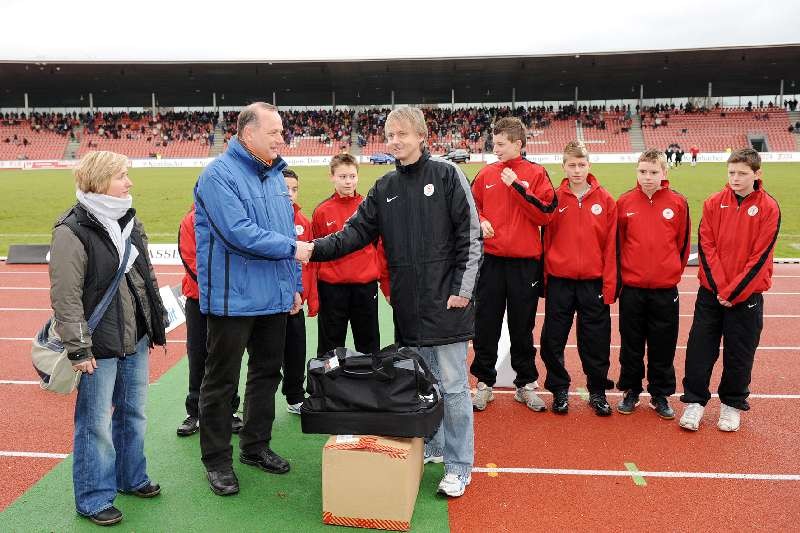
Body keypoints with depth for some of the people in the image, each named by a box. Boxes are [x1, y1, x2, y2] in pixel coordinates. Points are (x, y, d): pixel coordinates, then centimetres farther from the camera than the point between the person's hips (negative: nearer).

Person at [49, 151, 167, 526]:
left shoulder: (129, 221, 9)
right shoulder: (72, 231, -15)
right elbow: (65, 298, -16)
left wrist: (156, 324, 17)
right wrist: (78, 350, -16)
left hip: (136, 340, 7)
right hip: (99, 346, -7)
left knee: (133, 413, 19)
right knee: (96, 424, 5)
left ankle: (131, 477, 37)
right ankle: (93, 499, 21)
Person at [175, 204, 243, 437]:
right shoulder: (190, 221, -1)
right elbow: (191, 261, -8)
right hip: (199, 300, 0)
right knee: (198, 358, 7)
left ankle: (229, 411, 20)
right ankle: (194, 413, 19)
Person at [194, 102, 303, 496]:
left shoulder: (274, 175, 12)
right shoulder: (218, 175, -13)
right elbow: (238, 232, -24)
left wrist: (294, 284, 13)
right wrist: (291, 247, -16)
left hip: (274, 297, 8)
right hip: (232, 298, -8)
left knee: (267, 373, 17)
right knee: (221, 381, 6)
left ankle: (255, 446, 34)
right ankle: (216, 459, 21)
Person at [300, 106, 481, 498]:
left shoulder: (446, 175, -4)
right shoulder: (385, 188, 11)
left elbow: (470, 234, -7)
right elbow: (358, 231, 6)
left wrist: (462, 288, -11)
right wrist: (317, 249, -9)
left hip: (445, 300, -5)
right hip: (407, 304, 5)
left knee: (452, 385, 1)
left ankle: (459, 467, 15)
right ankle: (432, 447, 35)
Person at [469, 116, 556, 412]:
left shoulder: (536, 173, -1)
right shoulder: (486, 173, 7)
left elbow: (545, 214, -10)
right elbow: (472, 206, 16)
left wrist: (516, 185, -14)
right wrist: (481, 222, -5)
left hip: (524, 263, -2)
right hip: (490, 260, 2)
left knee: (522, 327, 9)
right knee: (486, 326, 8)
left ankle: (526, 385, 23)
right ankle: (484, 383, 22)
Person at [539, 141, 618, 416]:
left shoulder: (605, 200, 1)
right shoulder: (554, 199, 1)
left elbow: (611, 246, 0)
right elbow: (546, 241, 3)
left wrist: (609, 285, -4)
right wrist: (544, 280, 0)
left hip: (594, 282, 0)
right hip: (559, 282, 1)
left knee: (596, 342, 8)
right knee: (553, 340, 7)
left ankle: (597, 391, 25)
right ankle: (559, 390, 23)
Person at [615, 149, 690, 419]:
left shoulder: (678, 202, -3)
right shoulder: (624, 202, -3)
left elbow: (683, 242, 6)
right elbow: (616, 242, 4)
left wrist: (674, 272, 7)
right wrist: (620, 275, 5)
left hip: (665, 289, 0)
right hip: (631, 287, 0)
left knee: (663, 347, 10)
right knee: (631, 345, 11)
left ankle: (661, 395, 25)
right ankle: (631, 391, 26)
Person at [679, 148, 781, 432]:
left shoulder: (769, 208, -5)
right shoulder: (713, 203, 0)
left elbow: (760, 256, -9)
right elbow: (705, 246, -3)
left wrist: (732, 293, -13)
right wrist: (718, 287, -12)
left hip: (747, 295, -1)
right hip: (710, 291, 2)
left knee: (739, 354, 8)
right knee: (700, 347, 2)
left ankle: (732, 404, 24)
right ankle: (695, 401, 15)